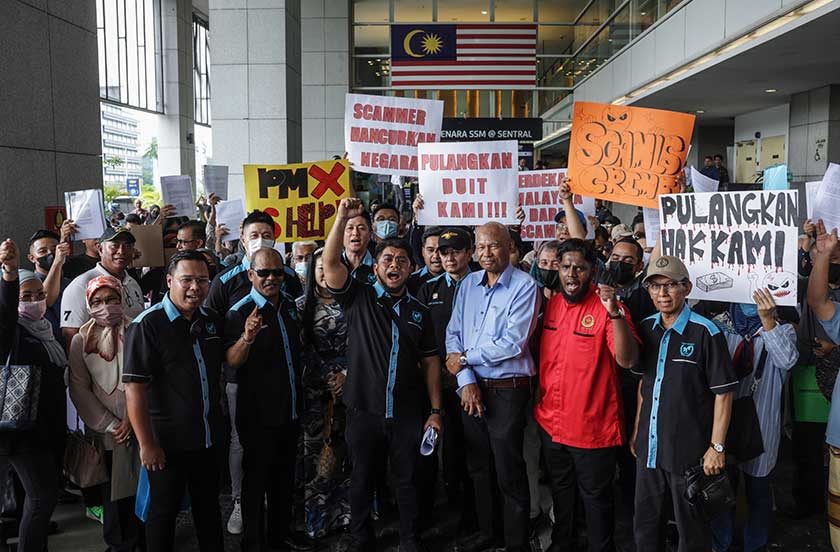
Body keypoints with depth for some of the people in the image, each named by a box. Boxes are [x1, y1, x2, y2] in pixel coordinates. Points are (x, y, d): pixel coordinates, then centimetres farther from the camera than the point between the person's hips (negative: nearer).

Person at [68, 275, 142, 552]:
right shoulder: (82, 340, 2)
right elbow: (79, 388, -1)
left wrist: (131, 419, -8)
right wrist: (110, 425, -6)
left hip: (137, 425, 0)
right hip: (105, 431, 1)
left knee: (140, 485, 3)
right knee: (112, 489, 6)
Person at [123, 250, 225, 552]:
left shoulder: (212, 320, 5)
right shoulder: (147, 324, -15)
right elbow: (134, 388, -19)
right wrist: (146, 444, -20)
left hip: (208, 436, 6)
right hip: (167, 440, -6)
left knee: (209, 504, 19)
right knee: (164, 510, 10)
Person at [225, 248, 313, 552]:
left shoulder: (290, 304, 5)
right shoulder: (239, 313, -15)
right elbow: (231, 362, -25)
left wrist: (300, 401, 11)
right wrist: (246, 338, -45)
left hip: (290, 410, 7)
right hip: (258, 414, -7)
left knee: (285, 474, 20)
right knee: (256, 479, 7)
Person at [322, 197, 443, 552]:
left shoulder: (419, 311, 7)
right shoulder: (358, 299, -1)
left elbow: (430, 362, 9)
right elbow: (330, 263, -16)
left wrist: (435, 410, 4)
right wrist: (343, 218, -25)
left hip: (407, 414, 2)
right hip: (363, 411, -1)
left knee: (407, 481, 12)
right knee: (362, 480, 13)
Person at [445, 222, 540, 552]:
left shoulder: (524, 286, -11)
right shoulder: (468, 284, 7)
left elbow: (513, 343, -19)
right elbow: (453, 334, 2)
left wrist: (465, 358, -10)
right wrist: (466, 380, -10)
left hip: (507, 390, -6)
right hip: (470, 388, 6)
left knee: (509, 474, 2)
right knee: (478, 466, 18)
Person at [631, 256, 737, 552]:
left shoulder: (705, 332, -13)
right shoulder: (646, 328, 5)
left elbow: (723, 393, -11)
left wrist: (717, 446, -12)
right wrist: (637, 430, 14)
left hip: (689, 449, -5)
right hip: (649, 447, 5)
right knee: (644, 525, 17)